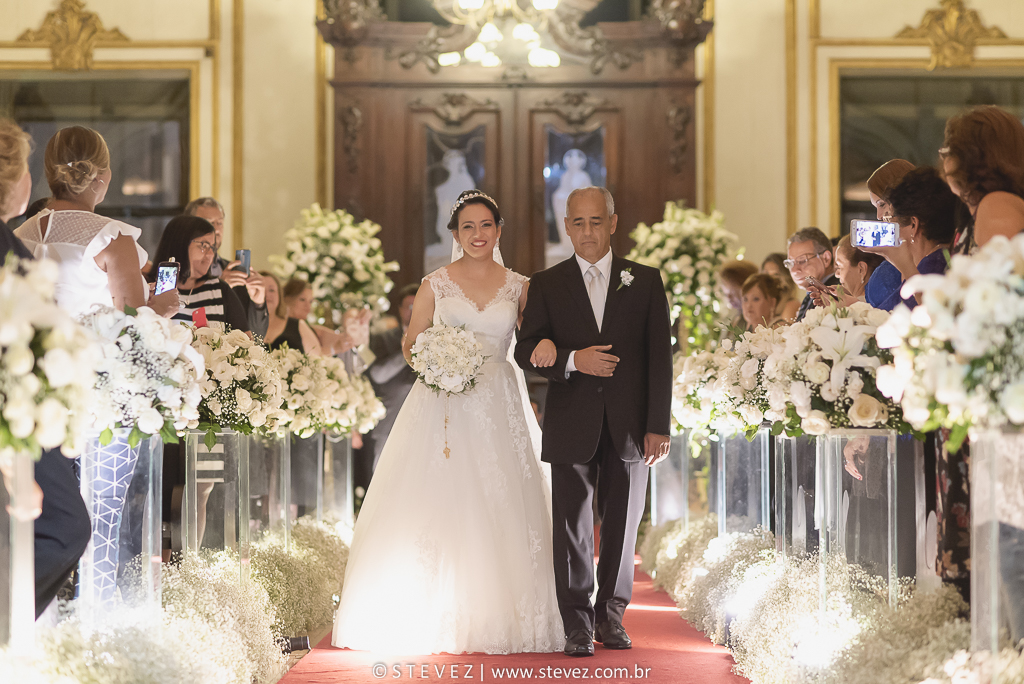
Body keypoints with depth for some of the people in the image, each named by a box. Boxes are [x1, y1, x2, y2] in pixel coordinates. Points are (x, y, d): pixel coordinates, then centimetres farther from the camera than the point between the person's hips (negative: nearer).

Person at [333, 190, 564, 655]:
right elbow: (410, 345, 10)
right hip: (443, 404, -1)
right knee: (436, 507, -7)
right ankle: (432, 619, 0)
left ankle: (496, 617, 5)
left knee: (499, 511, -2)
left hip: (498, 407, 2)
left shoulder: (517, 287, 9)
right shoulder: (436, 284, 5)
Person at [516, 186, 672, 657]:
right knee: (572, 527, 0)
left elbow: (660, 357, 2)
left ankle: (611, 616, 20)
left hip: (629, 426, 1)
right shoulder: (547, 285, 6)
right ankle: (578, 624, 6)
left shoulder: (645, 281, 6)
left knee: (622, 526, 7)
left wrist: (658, 426, -4)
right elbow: (525, 351, 2)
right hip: (571, 426, 0)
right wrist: (572, 360, -17)